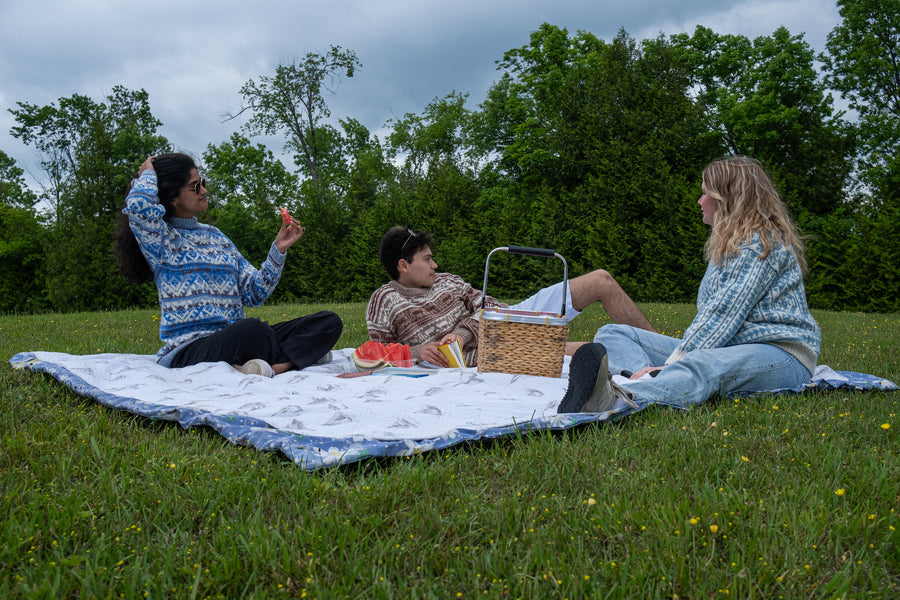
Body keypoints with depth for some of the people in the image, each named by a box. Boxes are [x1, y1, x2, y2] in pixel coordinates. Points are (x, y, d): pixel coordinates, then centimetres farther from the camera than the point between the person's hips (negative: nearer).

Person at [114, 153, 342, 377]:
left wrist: (279, 249, 4)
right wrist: (148, 174, -1)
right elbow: (139, 204, -23)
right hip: (191, 349, -7)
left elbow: (254, 293, 16)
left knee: (329, 322, -9)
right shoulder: (162, 239, 1)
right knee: (251, 329, -42)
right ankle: (300, 352, -15)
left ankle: (274, 365, -30)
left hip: (234, 340, 7)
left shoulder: (214, 236, 20)